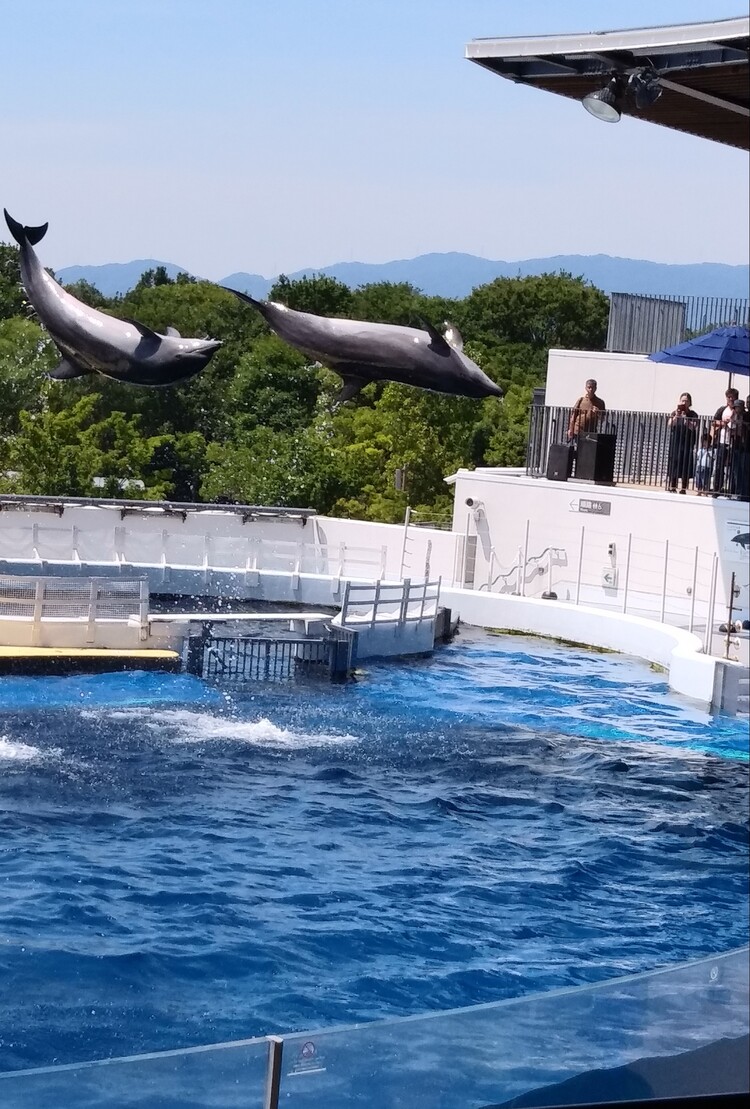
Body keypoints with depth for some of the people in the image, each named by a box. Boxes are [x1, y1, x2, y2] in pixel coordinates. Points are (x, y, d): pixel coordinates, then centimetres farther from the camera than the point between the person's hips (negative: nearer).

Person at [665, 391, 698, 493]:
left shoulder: (693, 415, 3)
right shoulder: (674, 413, 7)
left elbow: (693, 427, -10)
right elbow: (670, 425, -6)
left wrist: (684, 417, -17)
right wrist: (677, 415, -16)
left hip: (687, 444, -1)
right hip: (675, 444, 1)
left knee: (685, 469, -1)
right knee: (674, 466, -1)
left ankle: (684, 489, 4)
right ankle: (672, 488, 4)